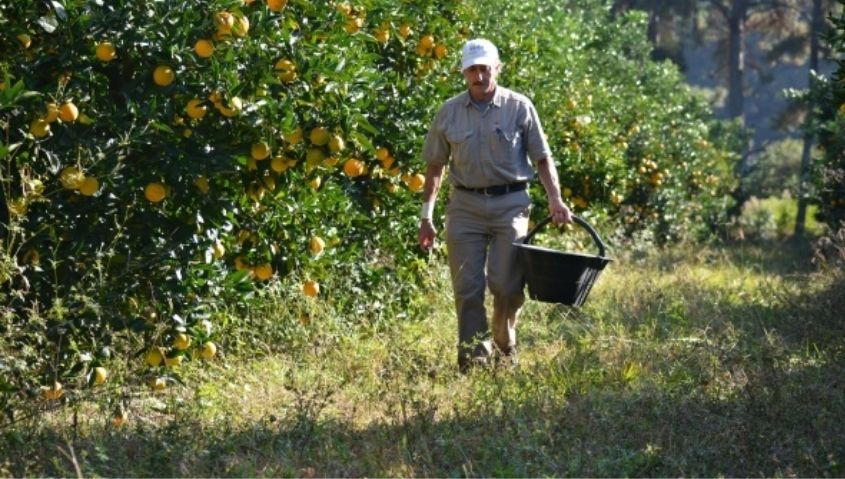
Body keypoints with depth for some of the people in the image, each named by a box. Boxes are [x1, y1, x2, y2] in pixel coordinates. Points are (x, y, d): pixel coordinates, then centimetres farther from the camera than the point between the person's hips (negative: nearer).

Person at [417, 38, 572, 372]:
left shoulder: (519, 107, 1)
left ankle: (504, 345, 21)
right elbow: (435, 166, 12)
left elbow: (542, 158, 5)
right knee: (468, 288, -1)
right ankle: (473, 360, 6)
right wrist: (426, 215, 8)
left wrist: (555, 199, -8)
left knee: (506, 284, -5)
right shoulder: (449, 112, 6)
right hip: (465, 205, 1)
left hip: (510, 203, -1)